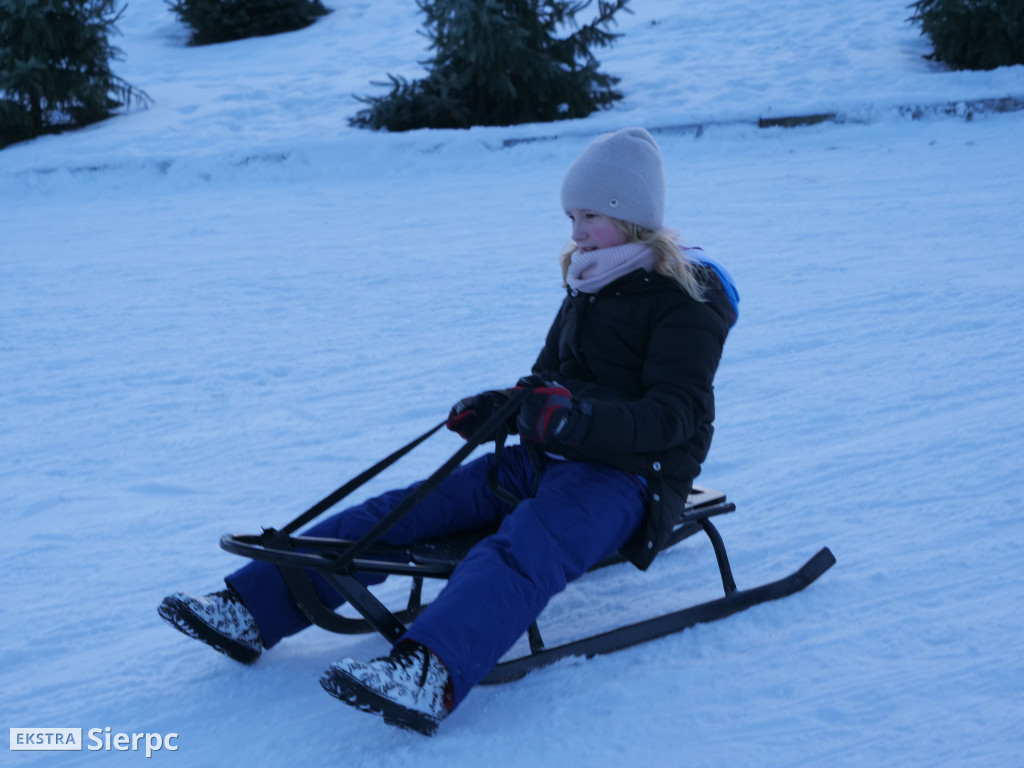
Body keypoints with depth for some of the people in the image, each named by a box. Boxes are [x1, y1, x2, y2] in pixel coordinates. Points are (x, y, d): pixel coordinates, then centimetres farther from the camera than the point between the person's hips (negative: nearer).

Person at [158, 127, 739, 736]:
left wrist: (582, 420, -36)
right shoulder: (587, 285, 18)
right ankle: (249, 610, -13)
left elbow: (677, 414, -20)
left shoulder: (686, 300, -8)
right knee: (399, 512, -8)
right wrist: (502, 407, 4)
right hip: (543, 461, 8)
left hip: (626, 475, -8)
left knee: (521, 549, -39)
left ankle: (427, 681, -63)